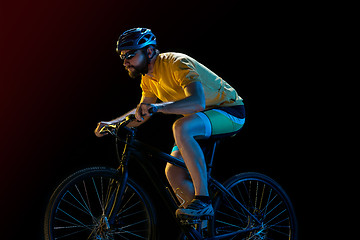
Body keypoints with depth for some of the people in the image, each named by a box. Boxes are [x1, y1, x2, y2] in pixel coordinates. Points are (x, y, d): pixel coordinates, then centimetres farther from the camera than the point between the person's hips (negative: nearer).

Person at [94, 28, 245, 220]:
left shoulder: (176, 64, -27)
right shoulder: (149, 78, 0)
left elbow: (197, 102, -42)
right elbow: (142, 112, 13)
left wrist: (157, 107, -53)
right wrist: (112, 123, -2)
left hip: (230, 112, -9)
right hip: (198, 119, 9)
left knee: (181, 128, -37)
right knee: (174, 174, -7)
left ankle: (203, 199, -31)